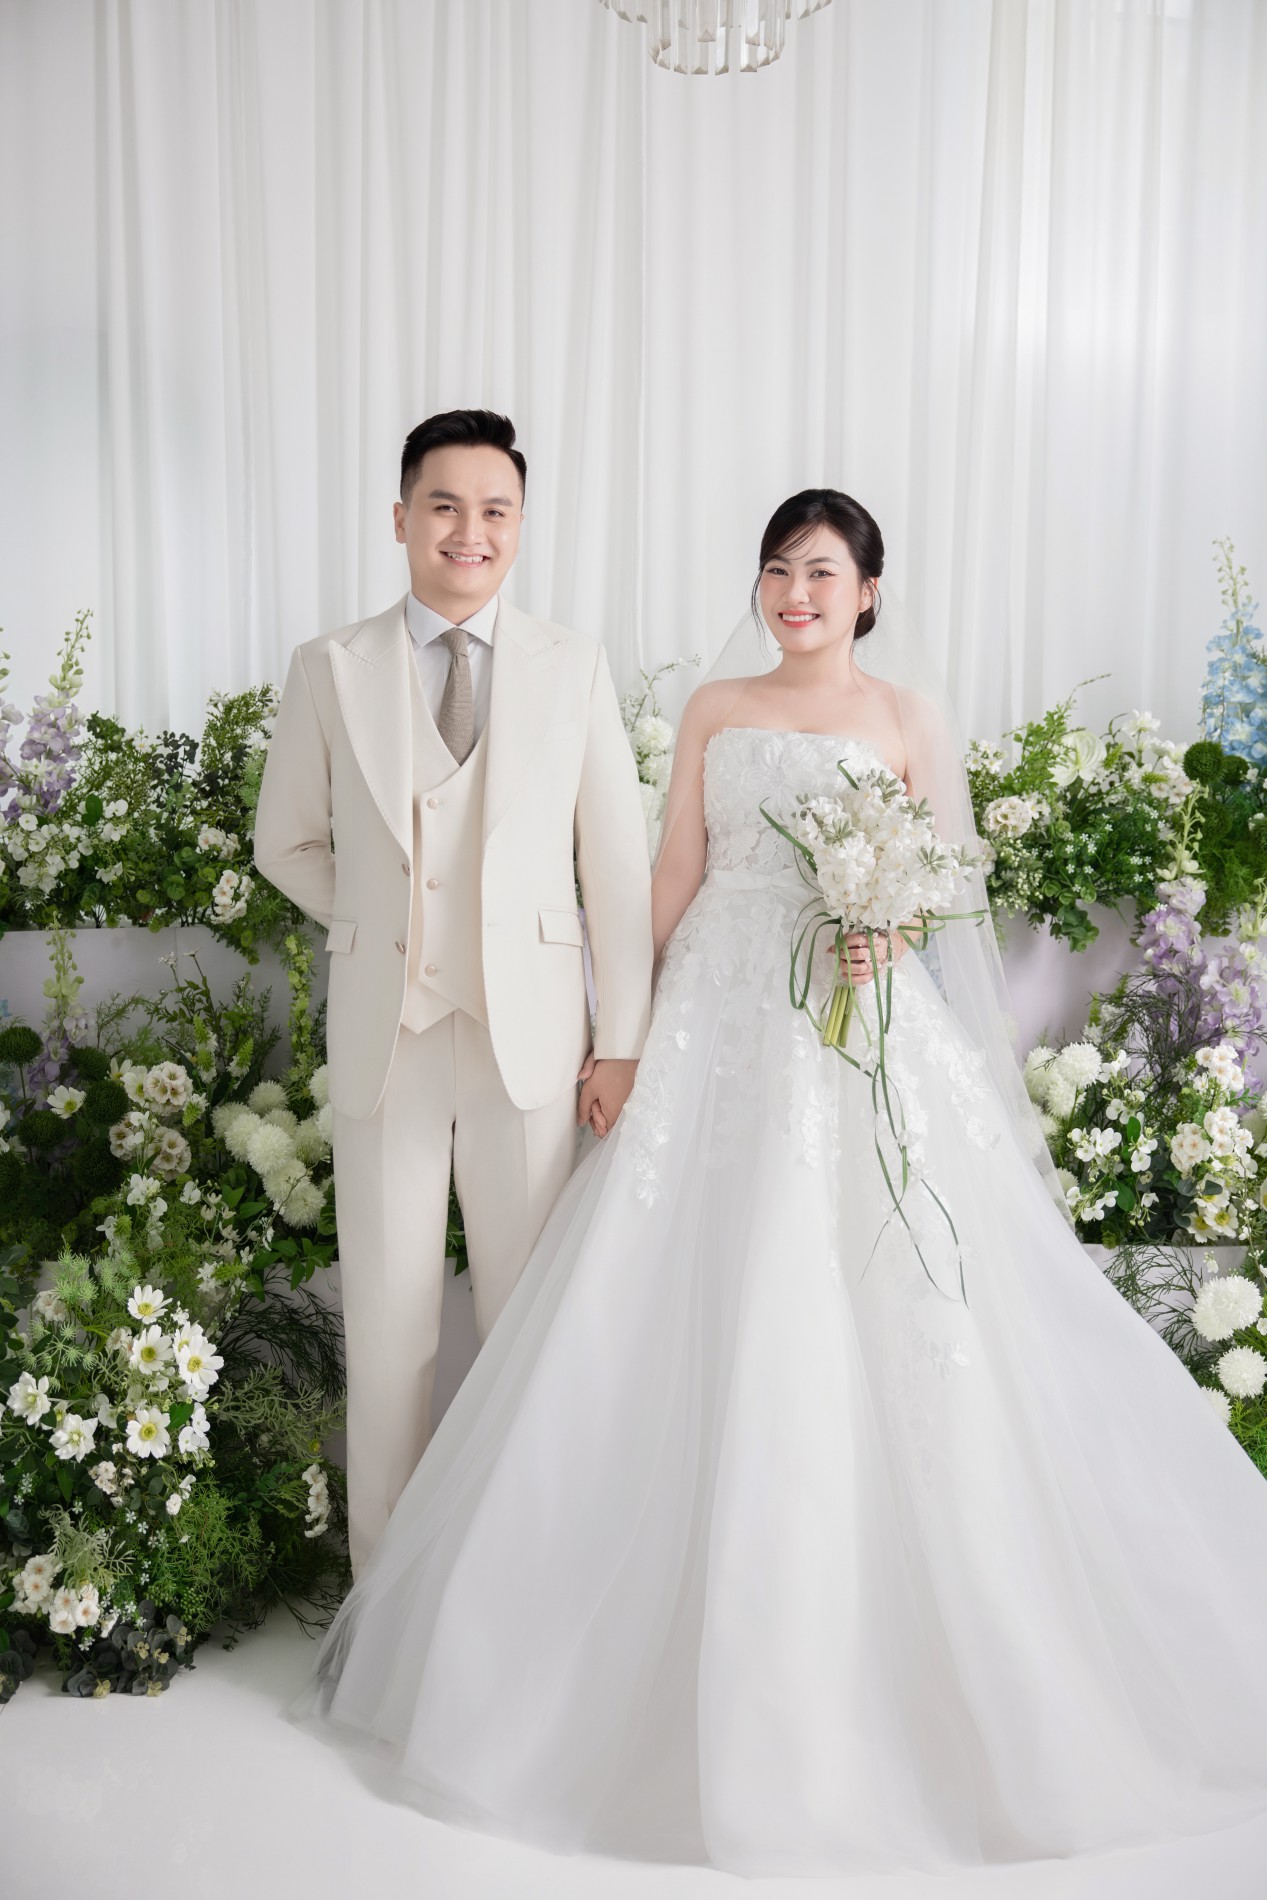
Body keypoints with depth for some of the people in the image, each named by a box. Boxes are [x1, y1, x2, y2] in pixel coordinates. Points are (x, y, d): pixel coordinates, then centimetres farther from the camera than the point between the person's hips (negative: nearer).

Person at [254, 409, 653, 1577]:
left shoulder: (574, 667, 1)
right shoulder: (331, 669, 0)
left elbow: (616, 861, 1)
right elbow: (288, 845, 12)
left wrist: (623, 1042, 0)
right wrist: (380, 927, 5)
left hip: (531, 1036, 0)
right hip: (385, 1038, 0)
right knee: (388, 1322, 10)